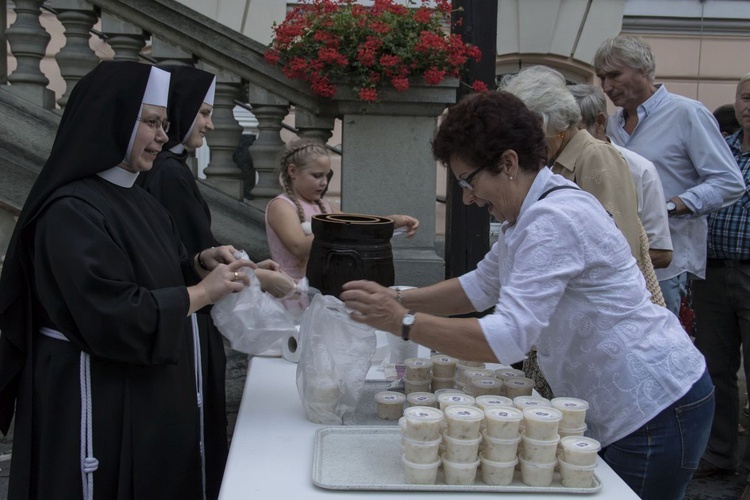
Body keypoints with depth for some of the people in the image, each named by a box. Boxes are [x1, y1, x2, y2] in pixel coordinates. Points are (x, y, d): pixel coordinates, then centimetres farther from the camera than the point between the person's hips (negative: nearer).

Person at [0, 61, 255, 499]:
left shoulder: (137, 200, 10)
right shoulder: (71, 211, -19)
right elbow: (113, 316, -26)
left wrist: (201, 263, -1)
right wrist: (203, 291, -19)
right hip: (97, 403, -9)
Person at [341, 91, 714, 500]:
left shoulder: (554, 220, -25)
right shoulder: (529, 211, 7)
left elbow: (508, 338, -31)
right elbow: (480, 286, 14)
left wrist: (402, 323, -26)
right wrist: (396, 298, 2)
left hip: (655, 409, -10)